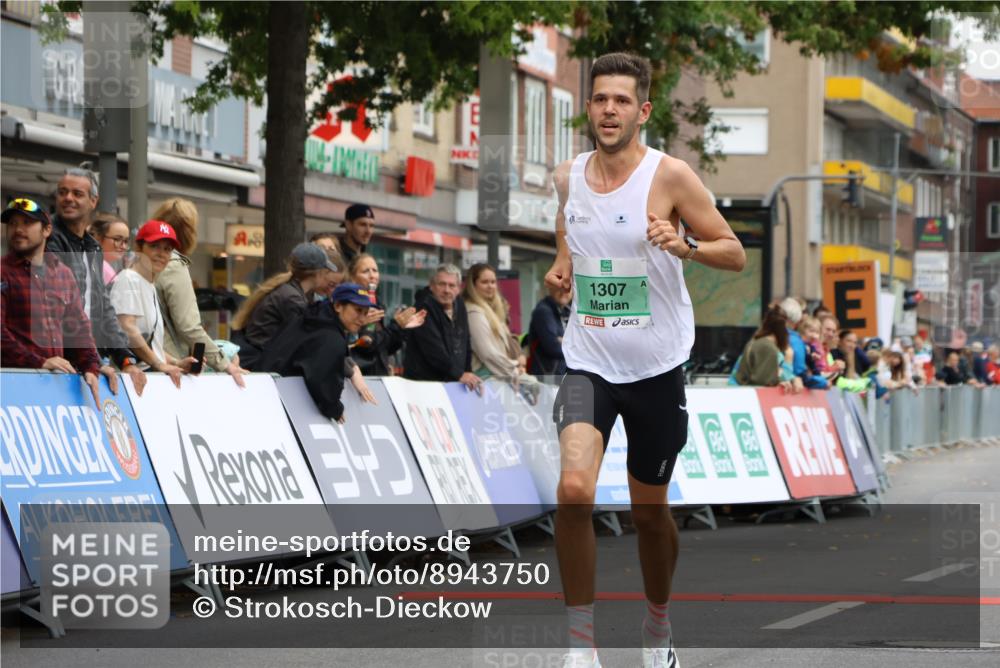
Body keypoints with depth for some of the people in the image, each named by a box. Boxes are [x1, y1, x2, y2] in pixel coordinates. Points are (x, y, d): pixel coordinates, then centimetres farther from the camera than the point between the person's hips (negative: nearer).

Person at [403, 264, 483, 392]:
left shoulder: (459, 306, 12)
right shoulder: (424, 309, -12)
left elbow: (466, 346, 20)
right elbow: (434, 350, -22)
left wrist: (467, 373, 8)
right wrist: (459, 374, -25)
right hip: (423, 381, -7)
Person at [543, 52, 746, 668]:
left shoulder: (670, 175, -9)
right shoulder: (568, 177, 3)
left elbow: (736, 254, -6)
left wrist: (683, 245, -25)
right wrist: (561, 266, 2)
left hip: (657, 367, -2)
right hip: (589, 360, 2)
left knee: (650, 510, 12)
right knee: (574, 489, -21)